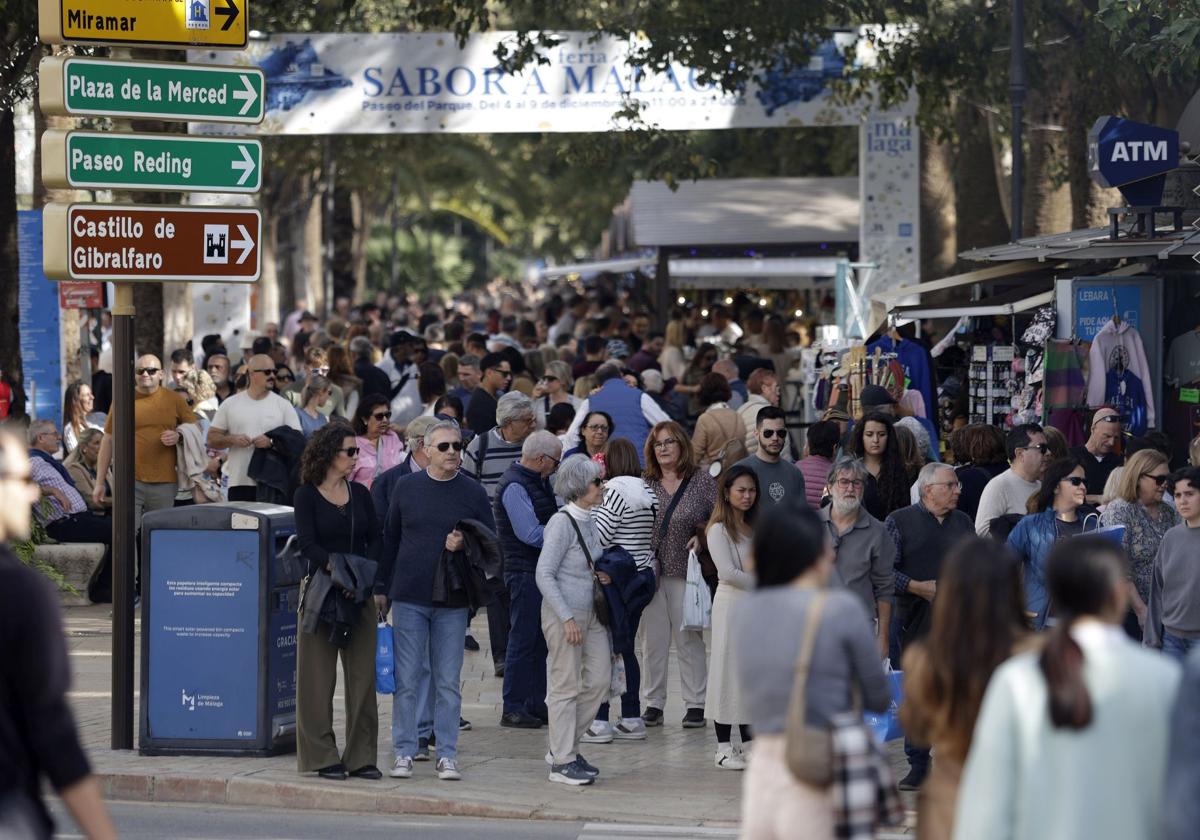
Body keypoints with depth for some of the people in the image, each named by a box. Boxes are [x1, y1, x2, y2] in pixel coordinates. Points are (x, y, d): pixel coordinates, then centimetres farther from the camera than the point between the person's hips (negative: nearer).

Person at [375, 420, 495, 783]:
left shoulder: (473, 492, 3)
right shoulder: (406, 487, 5)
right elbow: (389, 539, 12)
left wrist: (464, 544, -13)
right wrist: (381, 588, 9)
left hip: (452, 602, 0)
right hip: (408, 598, 0)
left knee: (448, 682, 2)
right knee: (406, 680, 2)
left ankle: (447, 755, 7)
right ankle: (404, 753, 8)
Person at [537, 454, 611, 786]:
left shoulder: (588, 521, 10)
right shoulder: (562, 523, -15)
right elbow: (544, 574, -18)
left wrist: (598, 575, 3)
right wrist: (567, 618, -21)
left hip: (590, 613, 8)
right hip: (564, 612, -8)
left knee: (598, 680, 9)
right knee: (566, 687, -1)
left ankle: (565, 746, 22)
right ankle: (562, 762, 6)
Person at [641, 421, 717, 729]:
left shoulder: (702, 481, 1)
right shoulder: (645, 484, 8)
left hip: (684, 572, -2)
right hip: (649, 572, 3)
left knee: (689, 638, 1)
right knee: (653, 639, 6)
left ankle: (695, 705, 6)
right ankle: (653, 704, 12)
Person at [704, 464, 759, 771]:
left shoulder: (756, 527, 15)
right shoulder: (719, 529, -6)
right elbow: (728, 572, -15)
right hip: (731, 603, -7)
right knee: (729, 670, -3)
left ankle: (748, 743, 14)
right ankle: (724, 747, 1)